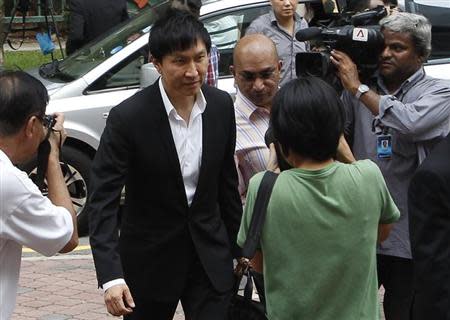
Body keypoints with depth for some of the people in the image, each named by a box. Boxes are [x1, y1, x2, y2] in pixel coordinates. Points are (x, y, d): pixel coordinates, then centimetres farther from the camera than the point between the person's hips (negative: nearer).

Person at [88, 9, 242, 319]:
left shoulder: (222, 106, -5)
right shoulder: (128, 117, -19)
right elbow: (103, 199, -19)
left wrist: (237, 247, 12)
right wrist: (110, 275, -28)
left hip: (210, 255, 3)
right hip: (151, 258, -3)